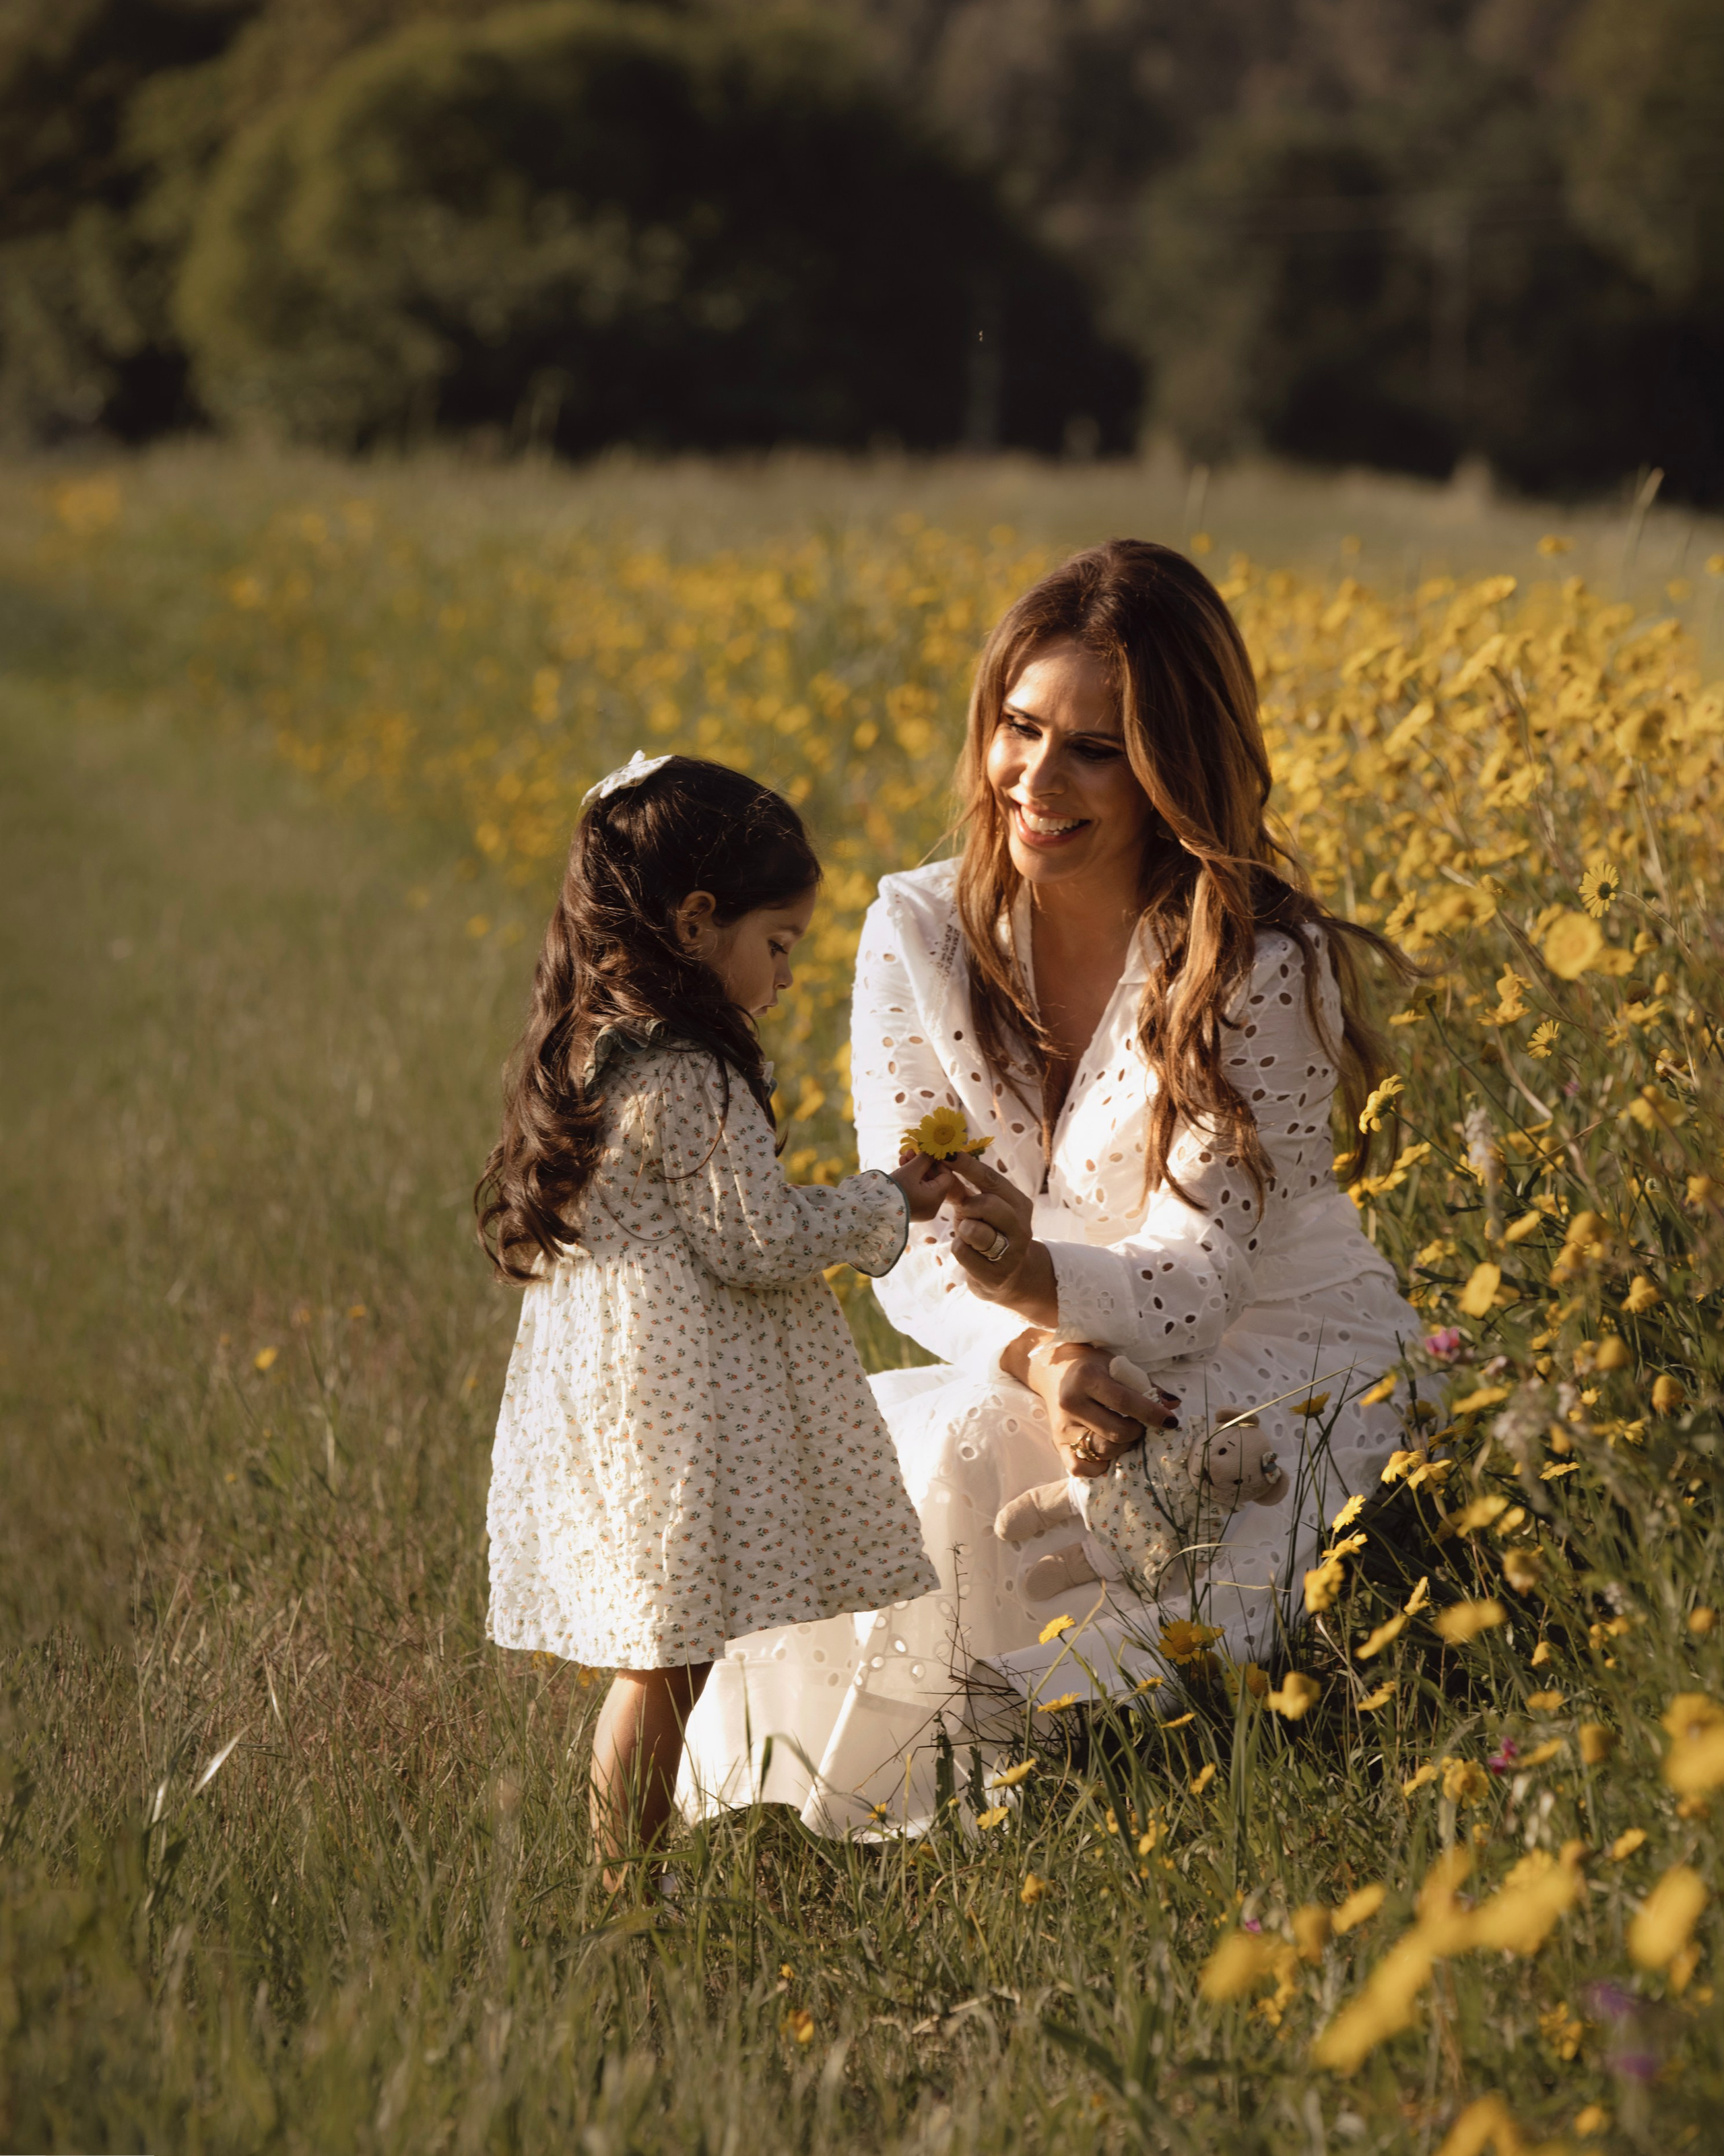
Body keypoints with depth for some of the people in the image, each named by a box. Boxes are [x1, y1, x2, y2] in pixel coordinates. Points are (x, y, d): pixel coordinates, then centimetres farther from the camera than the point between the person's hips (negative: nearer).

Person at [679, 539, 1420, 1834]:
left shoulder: (1261, 970, -18)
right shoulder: (919, 936, -5)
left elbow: (1192, 1279, -21)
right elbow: (909, 1249, -6)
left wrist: (1042, 1280, -44)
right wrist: (1034, 1355, -28)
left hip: (1285, 1373, -4)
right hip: (1061, 1379, 4)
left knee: (967, 1470, -33)